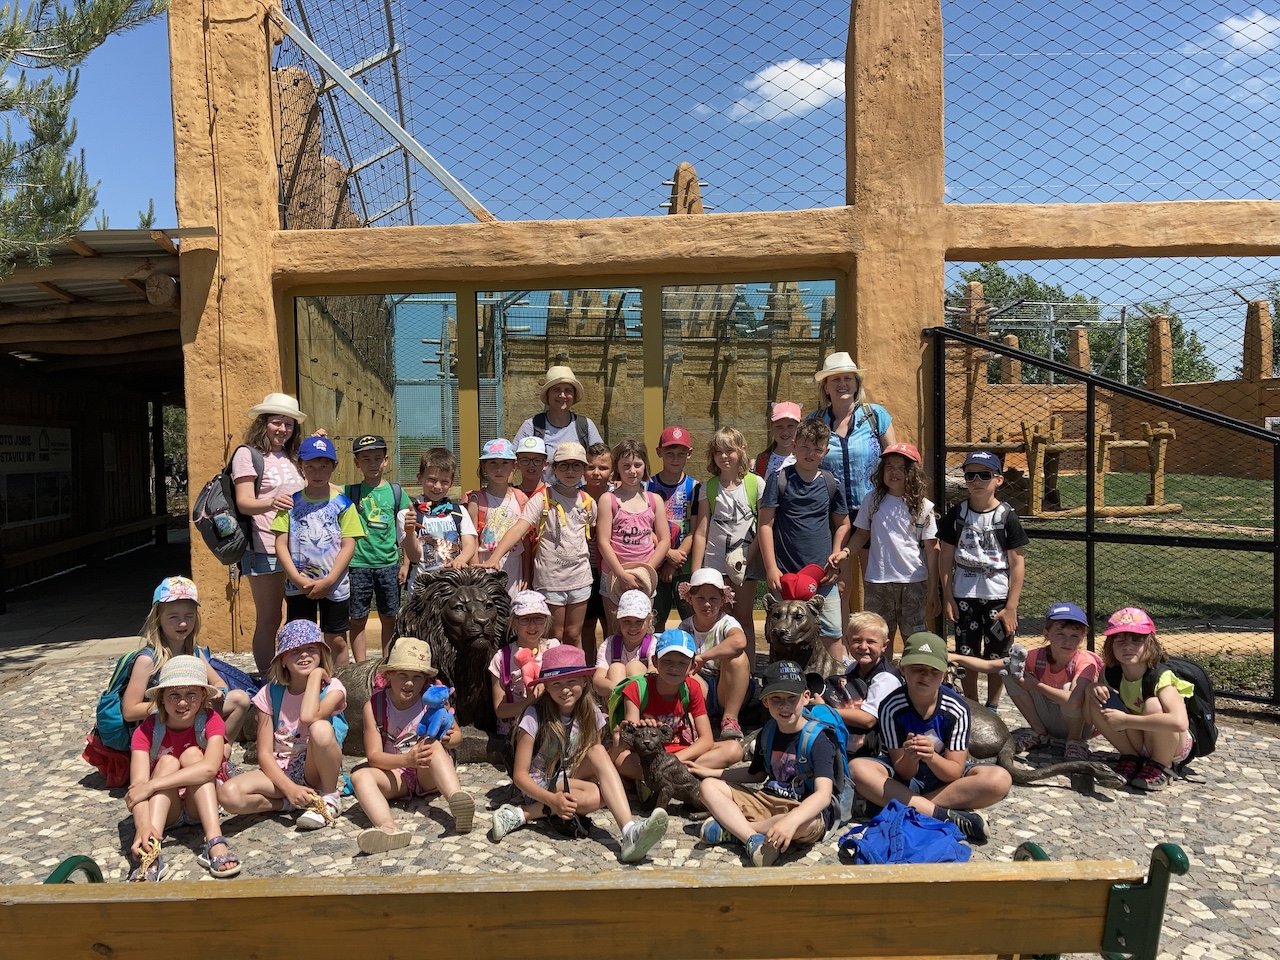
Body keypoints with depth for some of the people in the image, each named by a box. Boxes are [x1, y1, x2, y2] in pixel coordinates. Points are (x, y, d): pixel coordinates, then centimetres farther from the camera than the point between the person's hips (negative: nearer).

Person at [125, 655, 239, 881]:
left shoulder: (210, 720, -15)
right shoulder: (147, 731, -14)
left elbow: (210, 767, -35)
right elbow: (137, 784, -29)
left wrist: (151, 785, -39)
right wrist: (142, 824, -48)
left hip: (201, 805, -1)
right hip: (165, 807, 1)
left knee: (192, 754, -25)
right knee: (168, 761, -25)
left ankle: (214, 842, -38)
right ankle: (151, 854, -44)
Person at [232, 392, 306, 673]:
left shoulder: (291, 456, 16)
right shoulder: (248, 453, -4)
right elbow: (244, 503, -14)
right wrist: (270, 503, -34)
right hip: (265, 551, -6)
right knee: (268, 621, 1)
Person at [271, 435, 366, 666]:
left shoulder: (342, 503, -2)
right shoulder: (292, 502, 2)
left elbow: (348, 546, -6)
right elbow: (281, 544, -2)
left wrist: (328, 582, -13)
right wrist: (299, 579, -13)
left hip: (335, 585, -1)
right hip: (298, 586, 1)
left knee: (337, 641, 7)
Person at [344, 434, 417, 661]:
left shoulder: (396, 492, 4)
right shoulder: (350, 492, 3)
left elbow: (404, 534, 6)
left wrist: (407, 564, 3)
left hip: (388, 564, 1)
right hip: (358, 565, -1)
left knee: (389, 618, 8)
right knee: (358, 619, 5)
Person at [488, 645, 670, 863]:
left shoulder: (590, 714, -4)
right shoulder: (535, 716, -17)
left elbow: (599, 761, 3)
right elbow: (520, 775, -17)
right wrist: (552, 799, -32)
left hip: (571, 780, 5)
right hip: (539, 787, -5)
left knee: (598, 751, -26)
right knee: (596, 796, -32)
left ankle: (629, 831, -38)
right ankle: (520, 815, -24)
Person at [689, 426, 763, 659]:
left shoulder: (756, 484, 0)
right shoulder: (708, 488, 3)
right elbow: (701, 532, 2)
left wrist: (748, 558, -9)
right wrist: (696, 574, -2)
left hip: (746, 562, -1)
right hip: (714, 561, 1)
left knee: (744, 619, 7)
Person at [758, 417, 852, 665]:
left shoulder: (831, 483, 6)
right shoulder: (779, 480, -2)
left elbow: (842, 524, 17)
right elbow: (765, 524, -4)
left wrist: (836, 554, 1)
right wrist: (771, 568, -9)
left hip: (823, 574, 2)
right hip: (785, 574, -2)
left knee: (833, 633, 2)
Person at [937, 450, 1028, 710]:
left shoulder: (1006, 516, -6)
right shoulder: (957, 513, -1)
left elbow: (1016, 564, -6)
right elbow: (946, 557, 3)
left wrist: (1011, 607, -9)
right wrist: (948, 598, -2)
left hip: (999, 597, -1)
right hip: (964, 597, 2)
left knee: (996, 656, 9)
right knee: (967, 655, 9)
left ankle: (992, 707, 27)